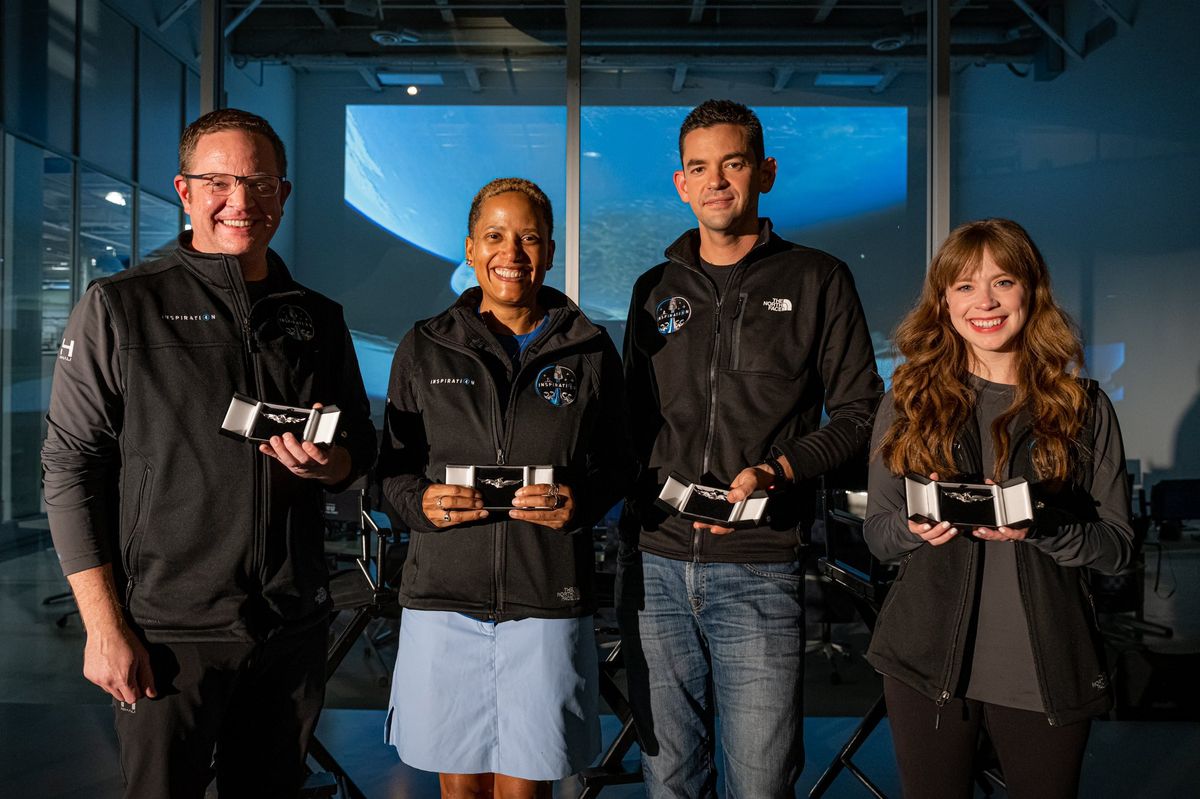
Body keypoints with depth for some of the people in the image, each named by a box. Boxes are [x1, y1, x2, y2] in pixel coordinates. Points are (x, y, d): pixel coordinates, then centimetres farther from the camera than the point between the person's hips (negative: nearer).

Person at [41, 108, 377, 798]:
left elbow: (360, 447, 17)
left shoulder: (317, 319, 9)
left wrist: (329, 464, -8)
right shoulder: (120, 307, -2)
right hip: (170, 631, -3)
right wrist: (105, 627, -10)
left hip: (294, 629, 4)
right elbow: (72, 469, -4)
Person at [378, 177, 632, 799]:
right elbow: (392, 466, 11)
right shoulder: (425, 348, 7)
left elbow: (618, 466, 10)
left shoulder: (590, 352, 6)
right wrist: (421, 502, -10)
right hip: (443, 592, 1)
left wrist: (580, 503, -11)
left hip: (549, 599, 0)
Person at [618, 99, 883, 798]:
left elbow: (859, 413, 2)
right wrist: (658, 486, 1)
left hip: (758, 569, -3)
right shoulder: (657, 289, 14)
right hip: (655, 562, 4)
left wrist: (779, 471, -13)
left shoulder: (817, 281, 3)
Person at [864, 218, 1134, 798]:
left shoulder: (1083, 407, 2)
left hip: (1047, 673, 0)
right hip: (927, 662, 0)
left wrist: (1038, 528, -19)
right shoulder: (909, 400, 3)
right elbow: (876, 532, 4)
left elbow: (1118, 544, 0)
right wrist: (915, 528, -18)